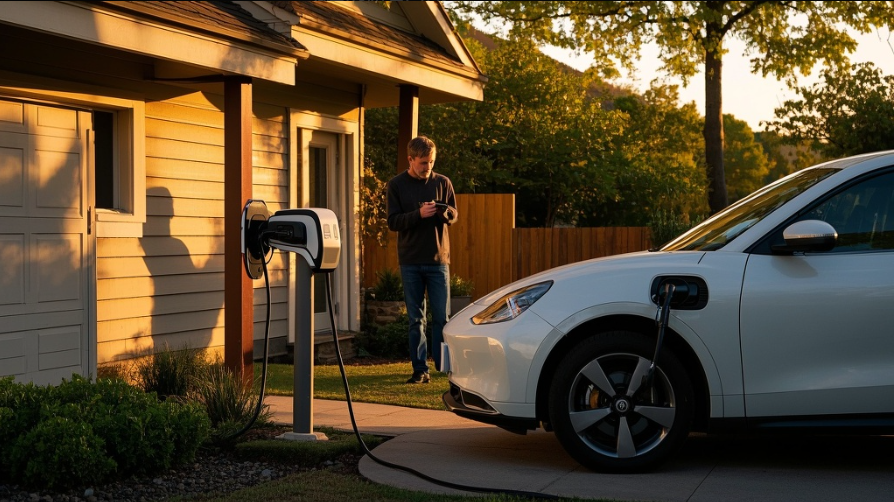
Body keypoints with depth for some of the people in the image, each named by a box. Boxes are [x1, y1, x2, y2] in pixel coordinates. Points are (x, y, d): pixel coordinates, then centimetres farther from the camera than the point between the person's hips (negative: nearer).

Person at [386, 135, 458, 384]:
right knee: (416, 319, 3)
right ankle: (420, 369, 7)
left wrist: (444, 211, -15)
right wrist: (419, 214, -20)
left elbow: (455, 215, 8)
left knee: (441, 317, -2)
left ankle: (445, 364, 6)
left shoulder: (442, 182, 4)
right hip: (410, 261, 0)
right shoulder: (396, 185, 2)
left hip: (438, 260, 0)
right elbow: (393, 222, -4)